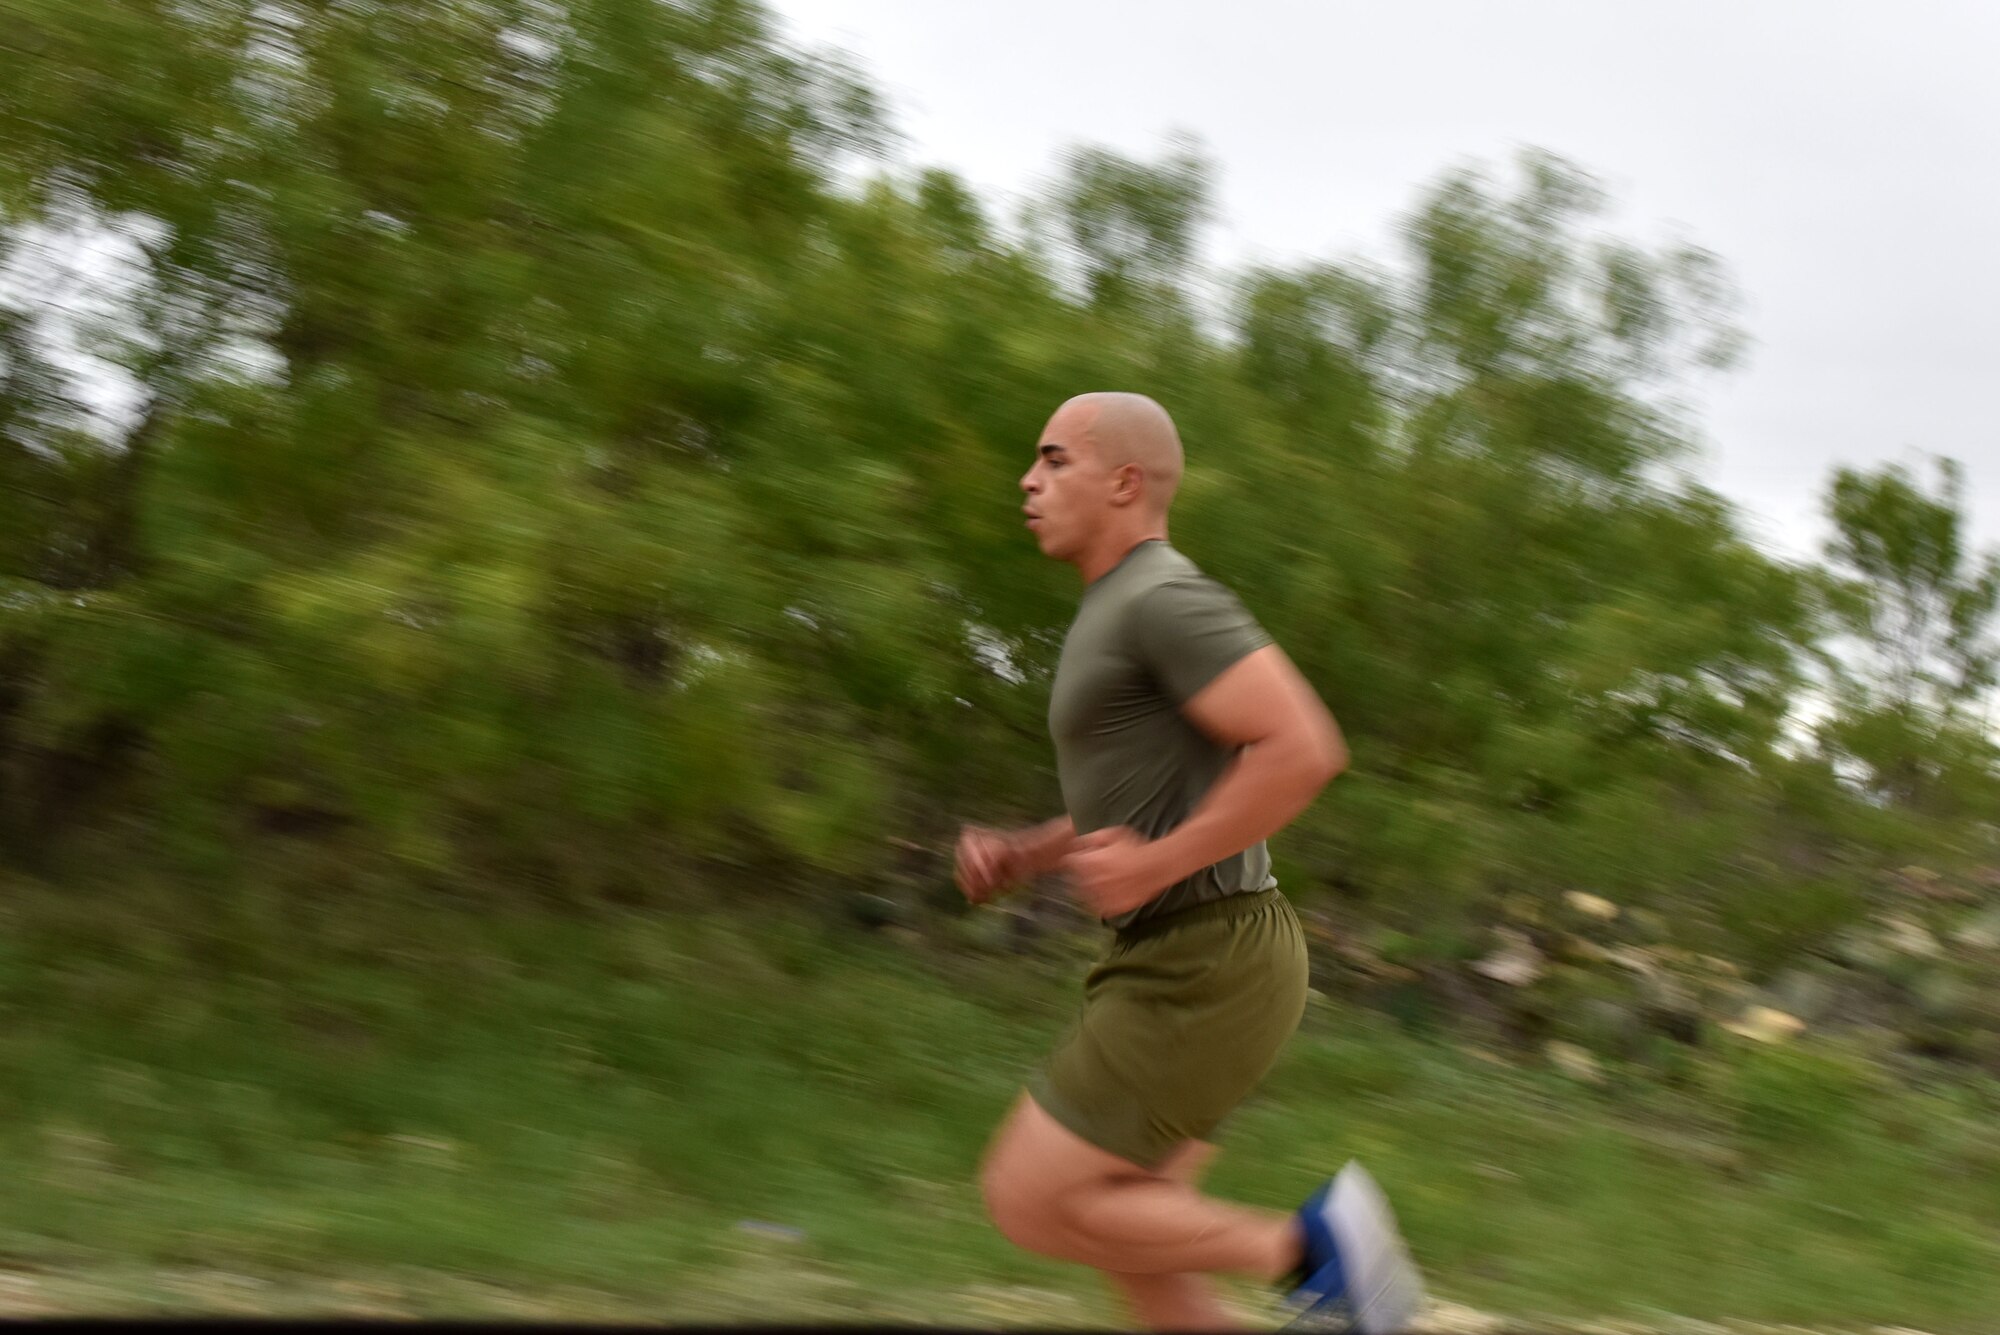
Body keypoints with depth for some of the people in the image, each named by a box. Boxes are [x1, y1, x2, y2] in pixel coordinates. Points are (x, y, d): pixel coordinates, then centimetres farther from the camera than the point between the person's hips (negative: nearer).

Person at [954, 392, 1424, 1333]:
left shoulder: (1168, 597, -15)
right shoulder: (1124, 621, 18)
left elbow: (1305, 751, -26)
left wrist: (1154, 866, -20)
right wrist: (1018, 856, 12)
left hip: (1205, 976, -10)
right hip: (1183, 965, 10)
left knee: (1026, 1202, -6)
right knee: (1130, 1249, 12)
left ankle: (1305, 1244, 1)